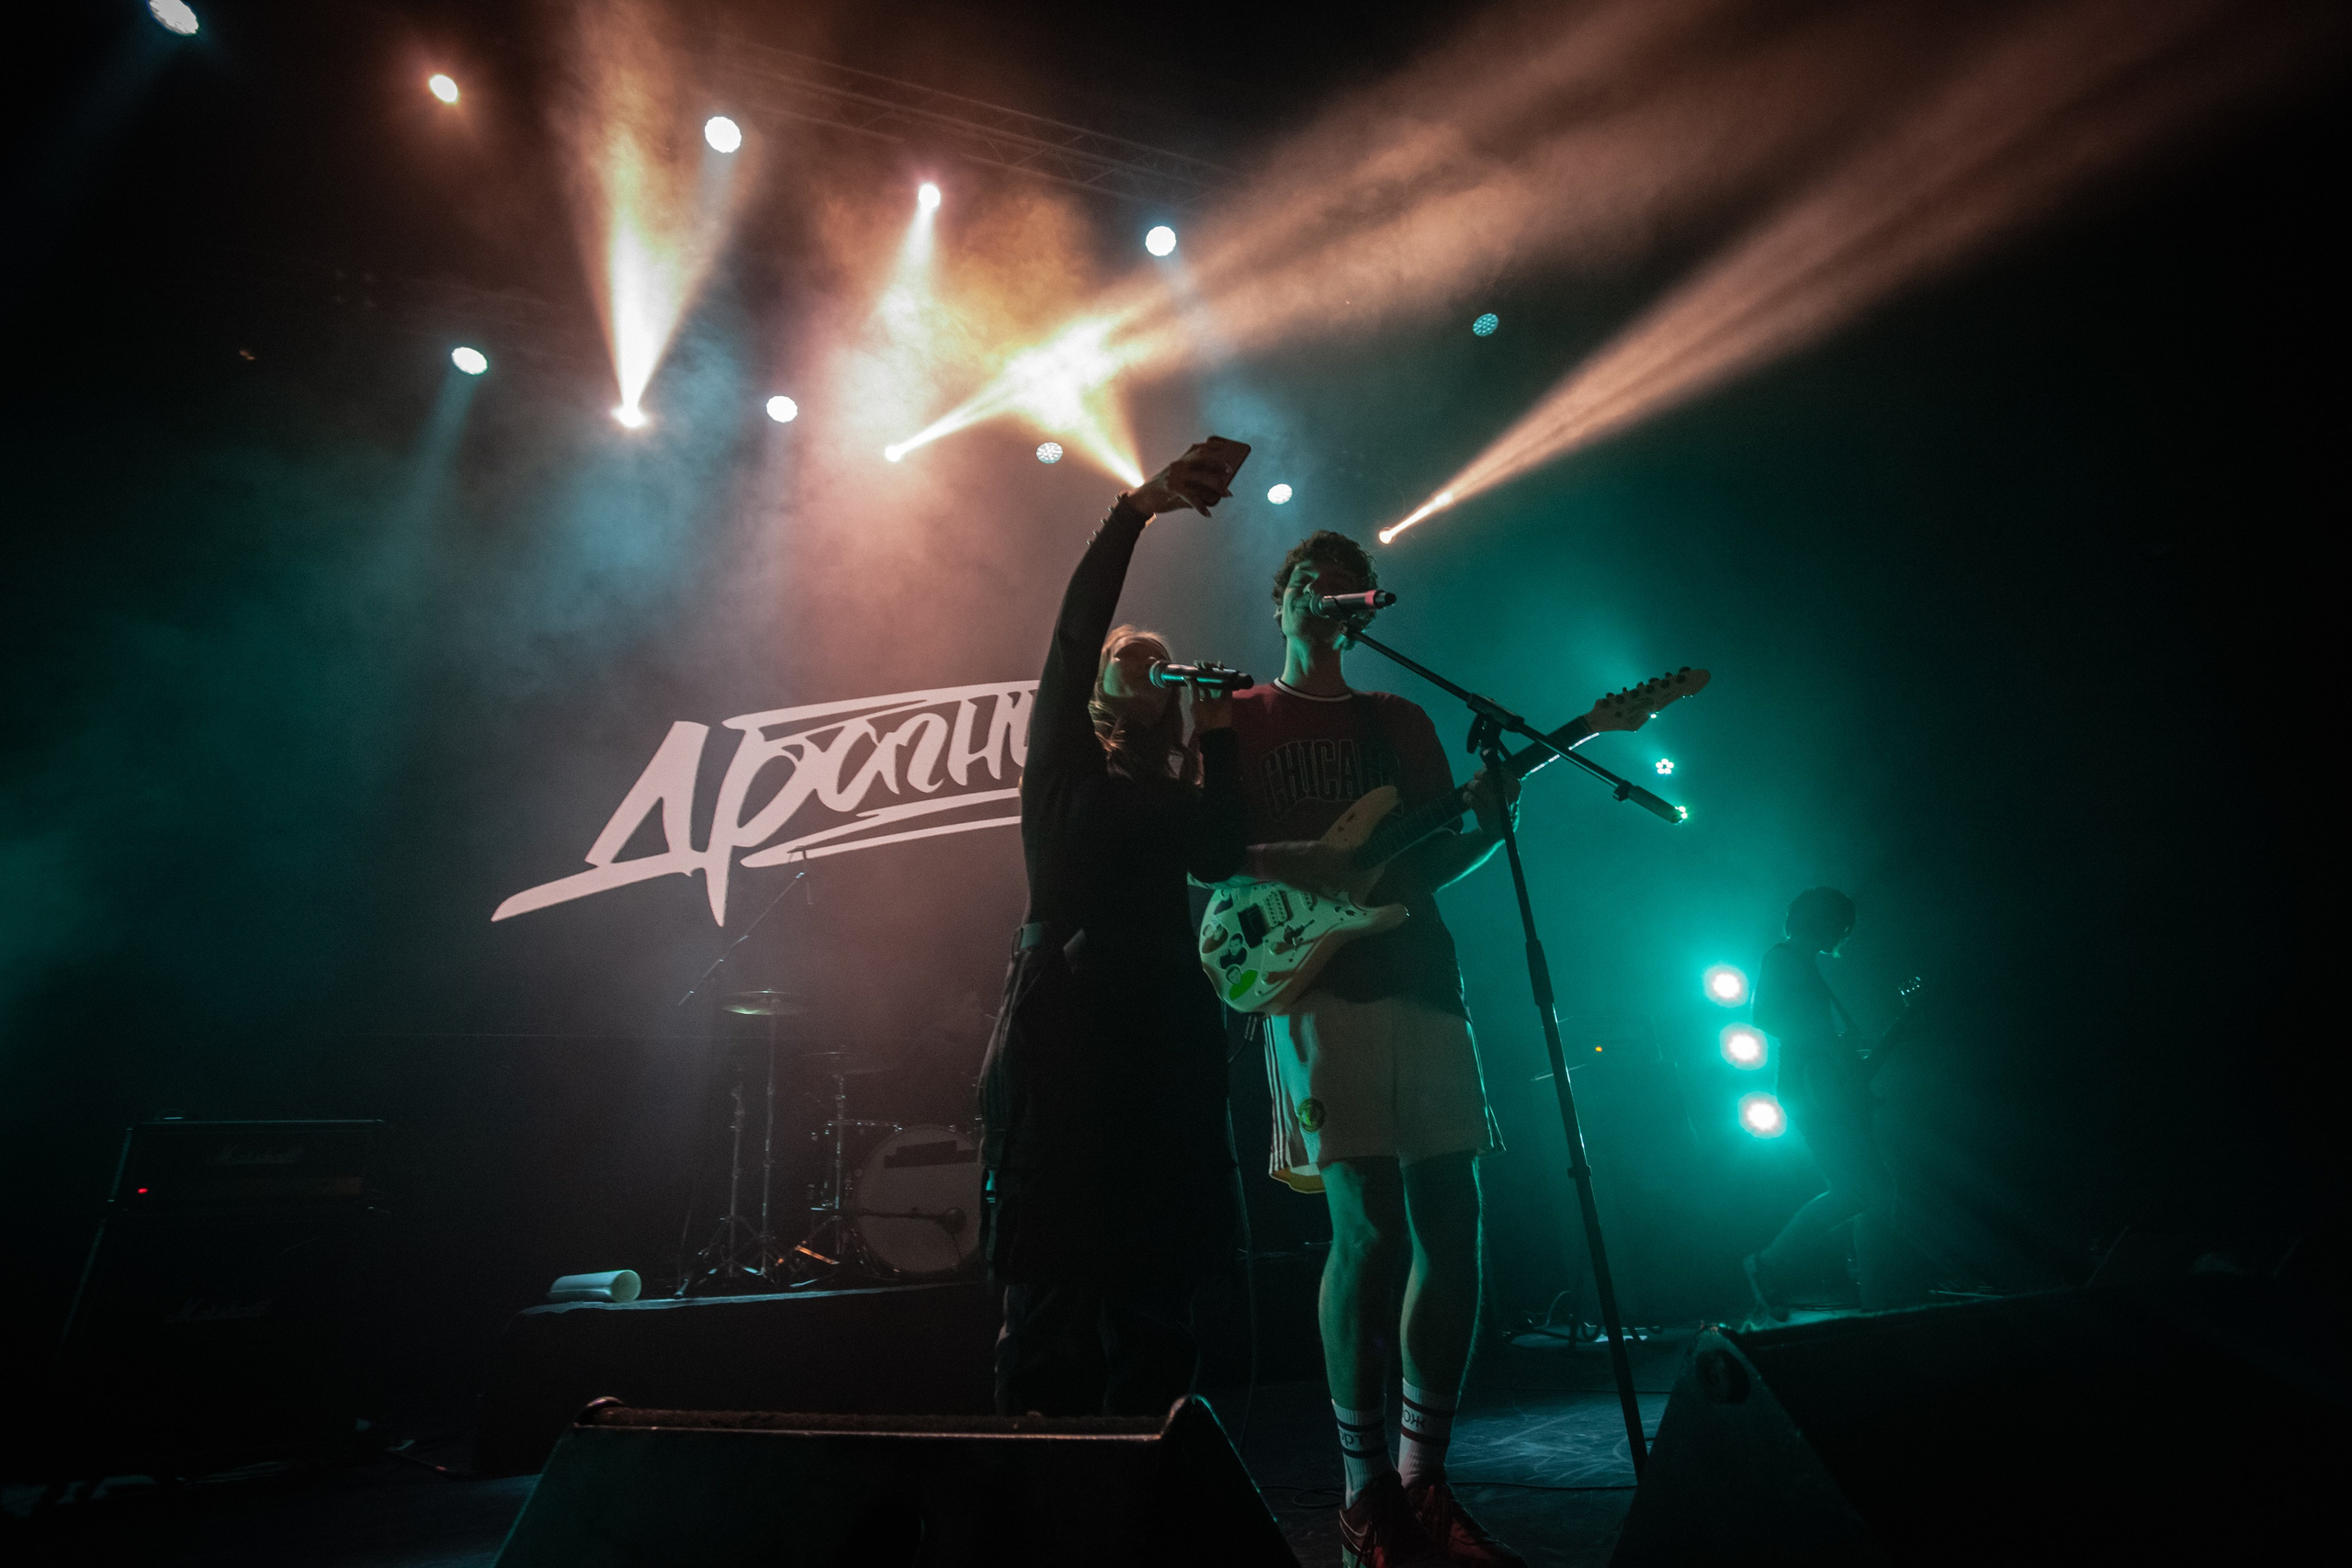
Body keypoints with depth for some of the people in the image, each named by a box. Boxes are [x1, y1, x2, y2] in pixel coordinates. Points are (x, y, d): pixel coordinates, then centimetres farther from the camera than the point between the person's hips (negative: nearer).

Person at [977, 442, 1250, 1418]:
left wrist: (1216, 735, 3)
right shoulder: (1066, 751, 11)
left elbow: (1220, 854, 1)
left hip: (1164, 1023, 4)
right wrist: (1137, 508, -5)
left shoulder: (1182, 783, 20)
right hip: (1065, 1020, -3)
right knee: (1052, 1283, -2)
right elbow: (1074, 627, -2)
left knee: (1155, 1289, 5)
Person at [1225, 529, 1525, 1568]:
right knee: (1372, 1227, -10)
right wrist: (1280, 866, -15)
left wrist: (1488, 822, -4)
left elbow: (1436, 859, 16)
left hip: (1420, 979, 5)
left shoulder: (1402, 722, 22)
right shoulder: (1235, 717, 11)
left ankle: (1423, 1477, 18)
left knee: (1452, 1224, 2)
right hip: (1313, 980, -4)